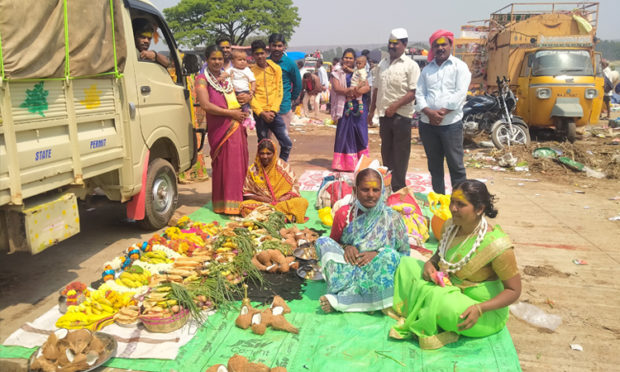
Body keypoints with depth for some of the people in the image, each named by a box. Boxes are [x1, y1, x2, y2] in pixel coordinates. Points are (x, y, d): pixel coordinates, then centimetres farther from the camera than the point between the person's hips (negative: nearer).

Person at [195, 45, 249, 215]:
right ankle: (226, 205, 1)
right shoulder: (202, 79, 0)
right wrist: (231, 113, -13)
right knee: (224, 164, -6)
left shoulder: (227, 78, 19)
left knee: (240, 163, 7)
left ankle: (238, 200, 19)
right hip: (219, 128, -6)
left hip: (237, 126, 6)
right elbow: (206, 105, -12)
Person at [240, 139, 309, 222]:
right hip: (261, 203, 0)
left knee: (303, 202, -27)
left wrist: (287, 196, -14)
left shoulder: (282, 166, 3)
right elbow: (246, 193, 5)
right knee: (244, 206, -31)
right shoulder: (252, 170, 4)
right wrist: (259, 198, -13)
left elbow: (295, 185, 4)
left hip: (282, 201, 0)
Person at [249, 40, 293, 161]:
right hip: (259, 114, -1)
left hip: (274, 113, 2)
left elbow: (279, 92, 4)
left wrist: (273, 111, -7)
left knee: (287, 143, -2)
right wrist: (262, 113, -11)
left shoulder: (276, 69, 5)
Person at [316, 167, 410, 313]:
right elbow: (332, 243, 12)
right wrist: (346, 247, -11)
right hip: (347, 268, 1)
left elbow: (404, 253, 1)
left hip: (377, 273, -1)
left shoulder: (391, 218, -1)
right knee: (323, 242, -20)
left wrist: (377, 254, -16)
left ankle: (339, 300, -30)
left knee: (389, 255, -32)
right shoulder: (344, 214, 1)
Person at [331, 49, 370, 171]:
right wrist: (352, 90, -21)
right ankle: (343, 163, 7)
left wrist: (353, 93, -19)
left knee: (360, 132, 2)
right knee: (344, 132, 0)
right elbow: (336, 88, -10)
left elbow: (367, 87, -2)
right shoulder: (337, 71, 4)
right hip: (344, 107, -2)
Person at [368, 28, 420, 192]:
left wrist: (395, 106, -21)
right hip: (384, 114, 6)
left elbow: (413, 92, -13)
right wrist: (371, 110, 16)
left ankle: (398, 188, 7)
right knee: (386, 152, 14)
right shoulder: (382, 64, 14)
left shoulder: (410, 65, -6)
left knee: (400, 154, -1)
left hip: (401, 115, -6)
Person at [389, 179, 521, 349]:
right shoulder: (451, 226, -4)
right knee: (406, 263, 0)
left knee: (436, 297, -37)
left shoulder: (496, 245, -25)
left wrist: (480, 309, -31)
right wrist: (430, 263, -9)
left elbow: (514, 290, -18)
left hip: (486, 315, -8)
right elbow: (439, 255, 16)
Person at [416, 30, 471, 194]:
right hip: (427, 124, 5)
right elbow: (419, 94, 6)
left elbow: (460, 93, -9)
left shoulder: (459, 66, 3)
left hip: (451, 123, -4)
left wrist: (442, 112, -17)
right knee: (434, 165, 11)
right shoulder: (427, 69, 16)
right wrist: (429, 112, -12)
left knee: (456, 165, -3)